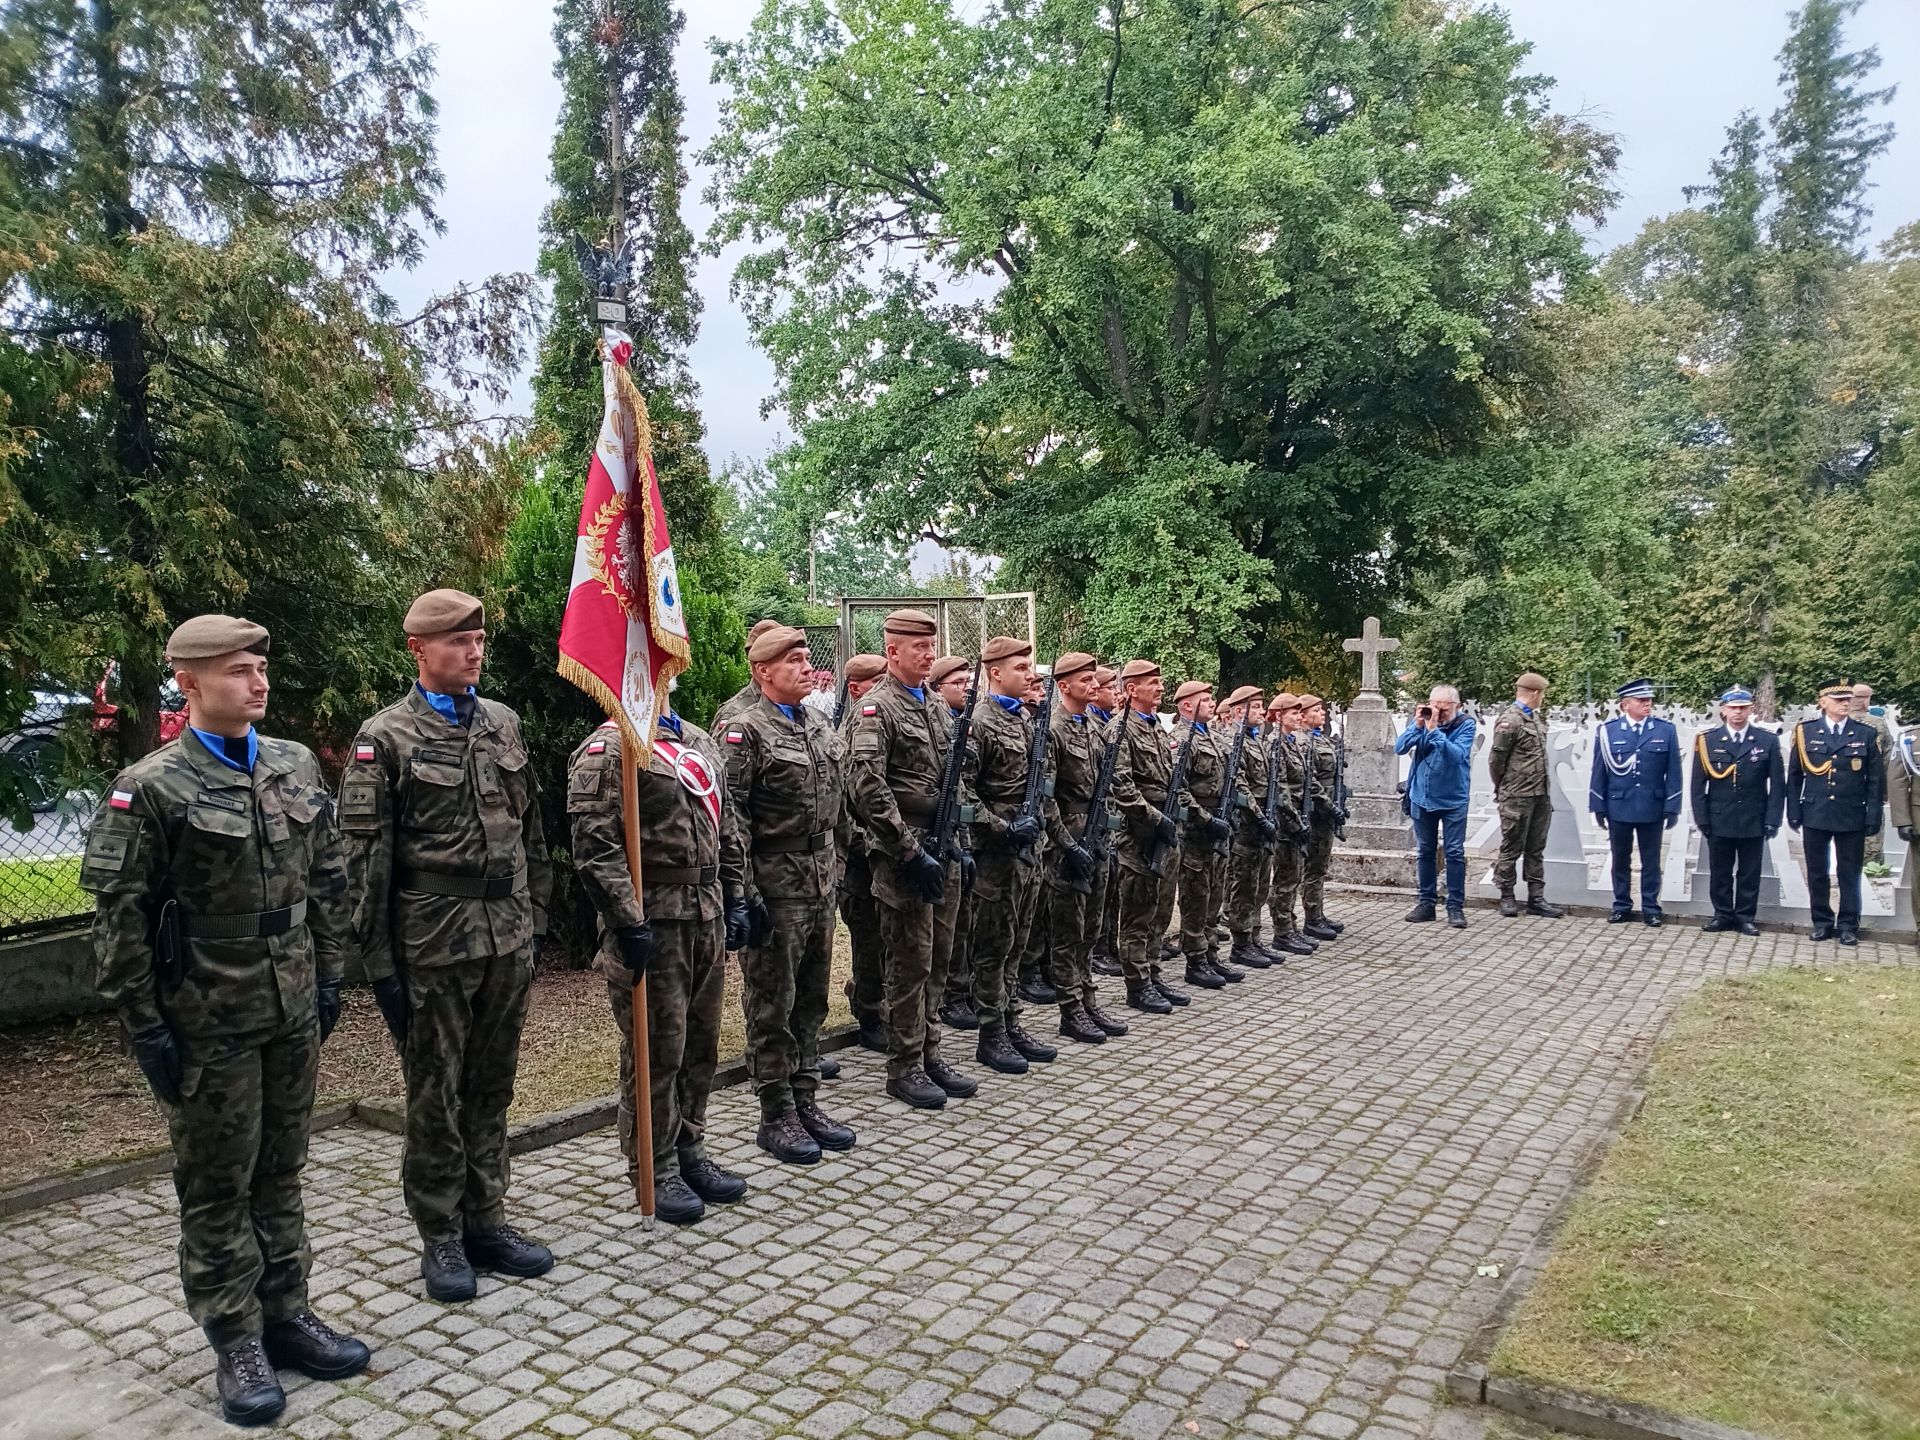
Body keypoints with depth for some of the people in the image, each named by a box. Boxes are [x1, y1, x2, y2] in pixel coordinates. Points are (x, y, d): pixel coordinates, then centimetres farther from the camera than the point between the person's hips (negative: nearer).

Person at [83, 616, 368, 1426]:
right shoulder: (150, 788, -11)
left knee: (281, 1173, 16)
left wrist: (329, 977, 12)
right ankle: (236, 1344, 21)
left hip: (294, 1012, 5)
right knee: (217, 1186, 8)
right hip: (206, 1023, -5)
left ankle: (286, 1315, 30)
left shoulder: (297, 767, 5)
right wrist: (144, 1024, -10)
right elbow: (118, 916, -10)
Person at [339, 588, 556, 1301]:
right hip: (432, 944, -5)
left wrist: (535, 920, 12)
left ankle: (486, 1220, 28)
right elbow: (364, 858, -8)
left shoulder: (504, 723, 9)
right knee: (436, 1095, 7)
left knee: (492, 1087, 14)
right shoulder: (385, 738, -7)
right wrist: (379, 962, -9)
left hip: (508, 939, 5)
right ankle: (440, 1237, 22)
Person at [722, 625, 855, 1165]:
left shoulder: (820, 727, 12)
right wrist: (744, 893, -18)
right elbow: (732, 818, -15)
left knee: (811, 1000, 14)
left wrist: (838, 870, 16)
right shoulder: (745, 731, -11)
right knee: (772, 1004, 3)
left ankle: (806, 1101, 26)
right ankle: (776, 1116, 14)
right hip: (776, 886, -7)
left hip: (821, 883, 7)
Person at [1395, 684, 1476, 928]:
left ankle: (1455, 906, 6)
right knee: (1424, 852, 11)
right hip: (1422, 797, 3)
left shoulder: (1465, 724, -11)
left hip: (1453, 799, -3)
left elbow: (1458, 754, -26)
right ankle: (1426, 902, 21)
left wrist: (1434, 729, -29)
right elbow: (1399, 748, -10)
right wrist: (1417, 726, -22)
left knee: (1455, 853, -2)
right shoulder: (1422, 720, -3)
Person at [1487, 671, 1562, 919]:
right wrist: (1503, 789, 1)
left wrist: (1546, 788, 13)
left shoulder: (1536, 717, 12)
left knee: (1536, 849, 12)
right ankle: (1507, 896, 14)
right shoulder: (1510, 720, -14)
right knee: (1512, 848, 3)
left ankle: (1536, 898, 19)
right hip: (1517, 798, -8)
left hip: (1541, 795, 8)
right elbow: (1496, 759, -10)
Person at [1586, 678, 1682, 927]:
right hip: (1618, 807, 0)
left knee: (1651, 860, 9)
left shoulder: (1666, 730, -1)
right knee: (1621, 860, 11)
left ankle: (1650, 908, 19)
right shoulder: (1608, 731, -3)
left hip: (1652, 809, 0)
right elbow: (1599, 772, 1)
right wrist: (1598, 807, 0)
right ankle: (1622, 906, 22)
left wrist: (1672, 808, -3)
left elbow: (1673, 773, 0)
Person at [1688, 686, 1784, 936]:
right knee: (1719, 872, 9)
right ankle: (1723, 914, 20)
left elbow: (1777, 784, 1)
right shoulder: (1707, 740, 0)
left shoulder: (1768, 741, 1)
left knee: (1749, 873, 8)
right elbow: (1697, 784, 1)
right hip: (1719, 821, 0)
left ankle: (1745, 917, 19)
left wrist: (1773, 819, -5)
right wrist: (1701, 818, -4)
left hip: (1754, 822, 0)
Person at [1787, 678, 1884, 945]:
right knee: (1817, 872, 8)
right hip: (1815, 815, 0)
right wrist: (1794, 812, 1)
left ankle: (1848, 925, 16)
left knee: (1849, 873, 6)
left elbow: (1875, 779, 2)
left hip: (1852, 817, 0)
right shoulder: (1805, 731, 1)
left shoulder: (1866, 734, 1)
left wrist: (1873, 817, -4)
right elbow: (1794, 775, 5)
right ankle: (1822, 922, 19)